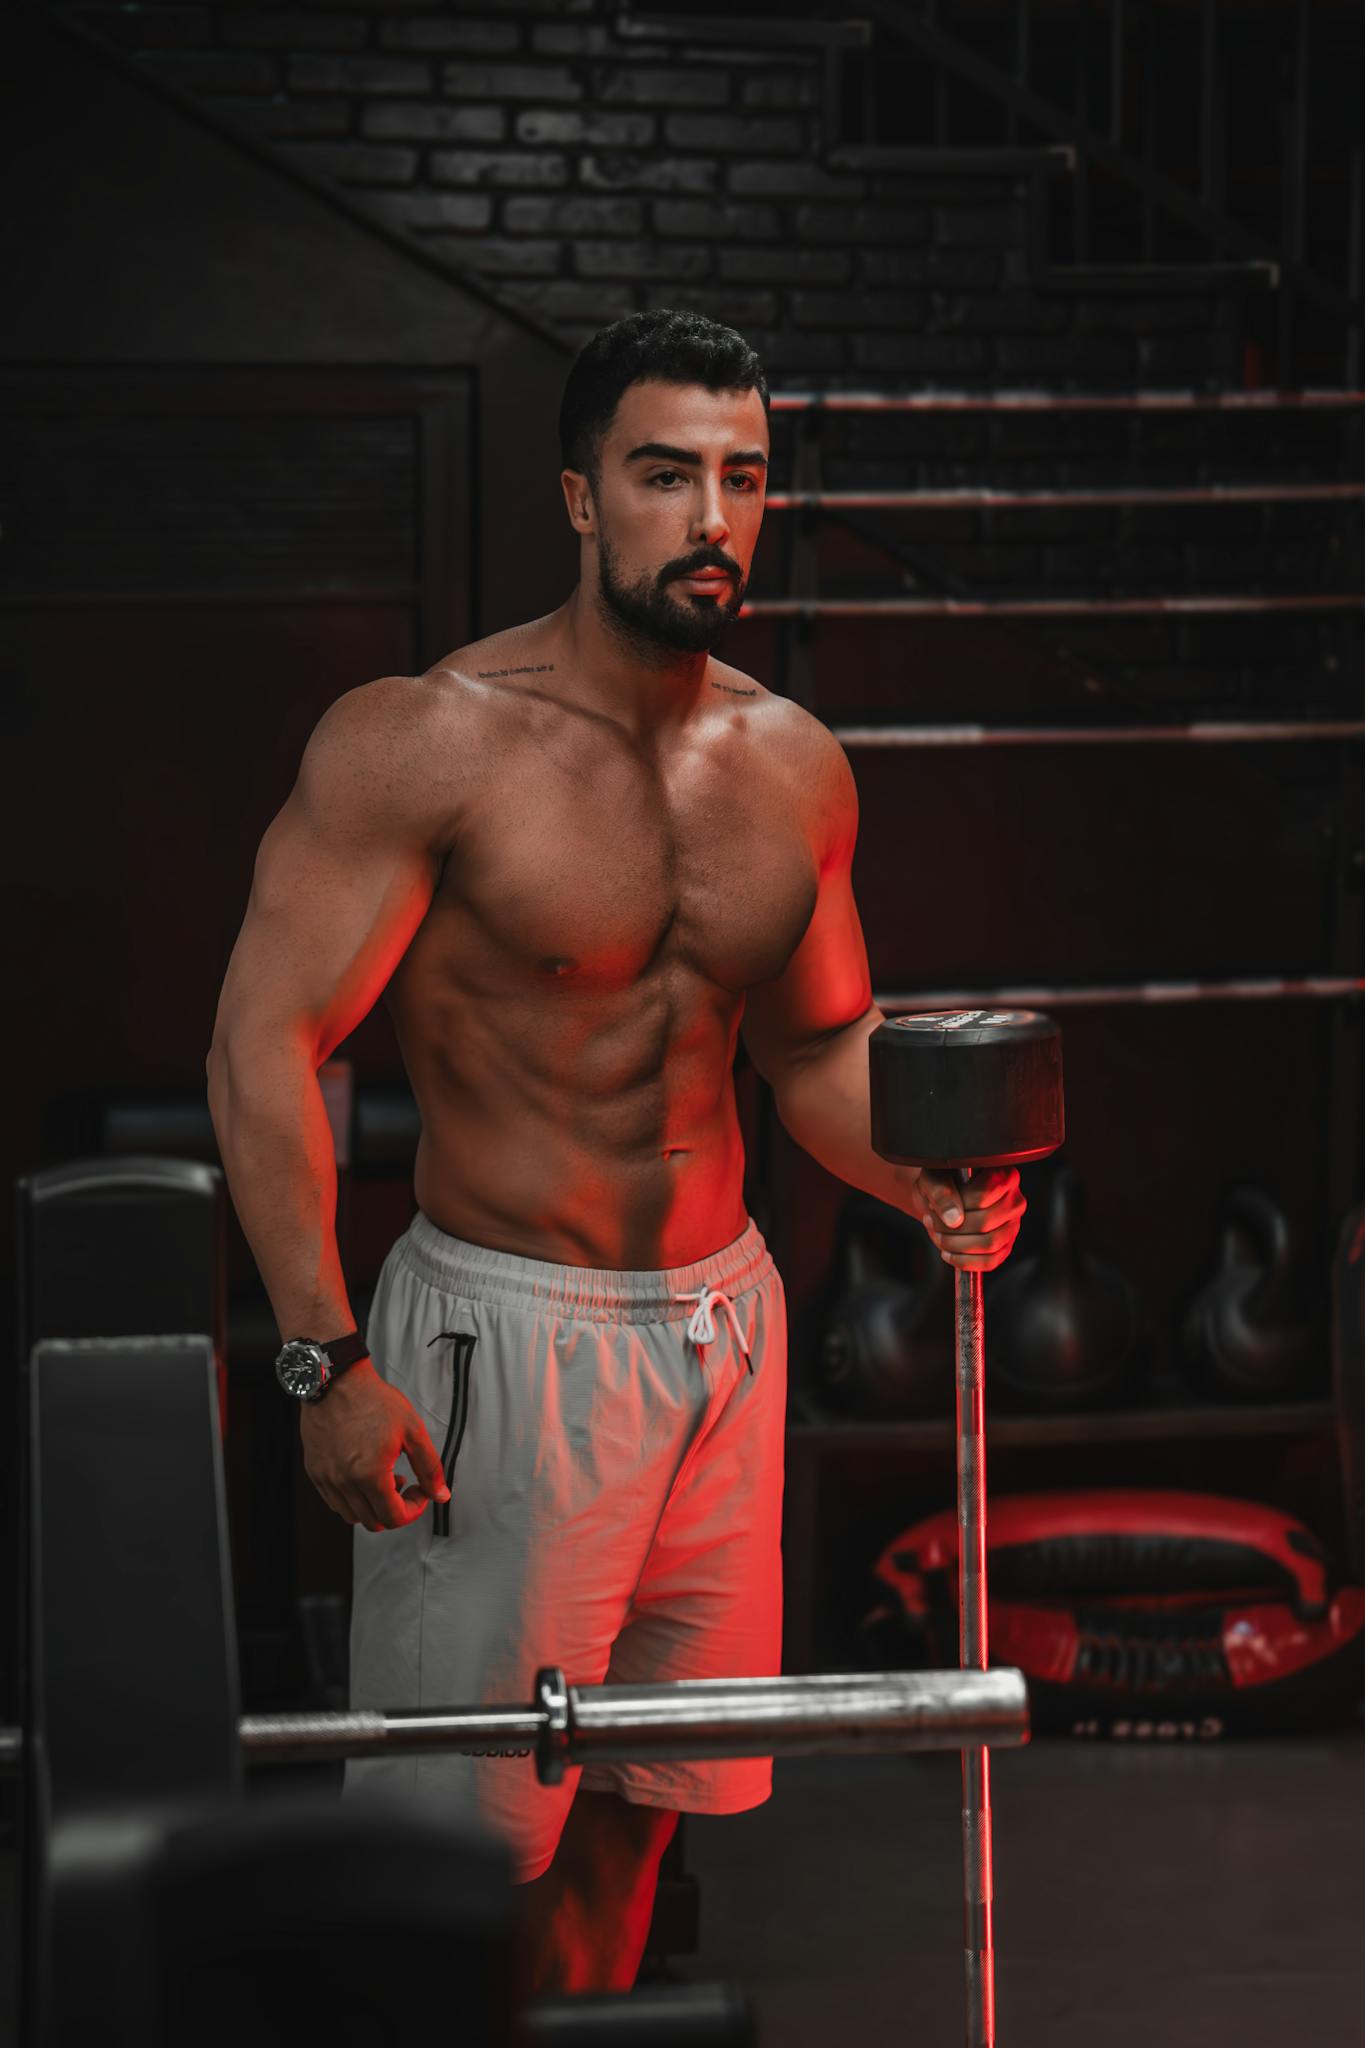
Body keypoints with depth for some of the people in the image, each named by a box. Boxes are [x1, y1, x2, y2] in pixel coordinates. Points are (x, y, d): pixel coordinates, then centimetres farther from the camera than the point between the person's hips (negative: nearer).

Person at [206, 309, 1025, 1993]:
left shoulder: (794, 765, 4)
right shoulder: (424, 739, -13)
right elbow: (264, 1044, -14)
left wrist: (921, 1177, -5)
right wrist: (324, 1360, -20)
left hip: (722, 1320, 6)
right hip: (506, 1331, -6)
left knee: (639, 1798, 16)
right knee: (455, 1830, -2)